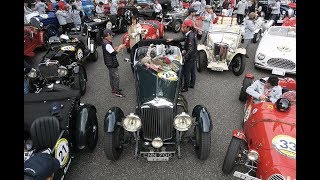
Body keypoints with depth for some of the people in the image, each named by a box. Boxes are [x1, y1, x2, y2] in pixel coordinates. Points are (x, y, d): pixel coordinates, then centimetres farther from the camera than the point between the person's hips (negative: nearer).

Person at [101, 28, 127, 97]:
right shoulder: (107, 44, -24)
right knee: (116, 77, -4)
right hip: (111, 64, -11)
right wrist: (120, 48, -12)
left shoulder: (105, 42, 9)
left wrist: (118, 47, 4)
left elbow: (112, 50, 15)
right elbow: (113, 53, -24)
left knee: (112, 76, 19)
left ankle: (114, 89, 32)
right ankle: (116, 92, 4)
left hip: (110, 63, 11)